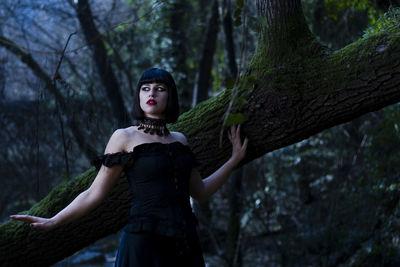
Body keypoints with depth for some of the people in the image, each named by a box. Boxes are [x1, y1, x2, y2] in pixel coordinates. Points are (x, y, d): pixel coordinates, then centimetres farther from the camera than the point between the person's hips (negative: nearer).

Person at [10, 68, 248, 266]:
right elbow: (95, 194, -2)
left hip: (186, 244, 5)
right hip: (145, 242, -5)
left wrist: (235, 159, 19)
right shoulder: (125, 138, -1)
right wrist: (53, 221, -10)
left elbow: (200, 191, 19)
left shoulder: (180, 140, 12)